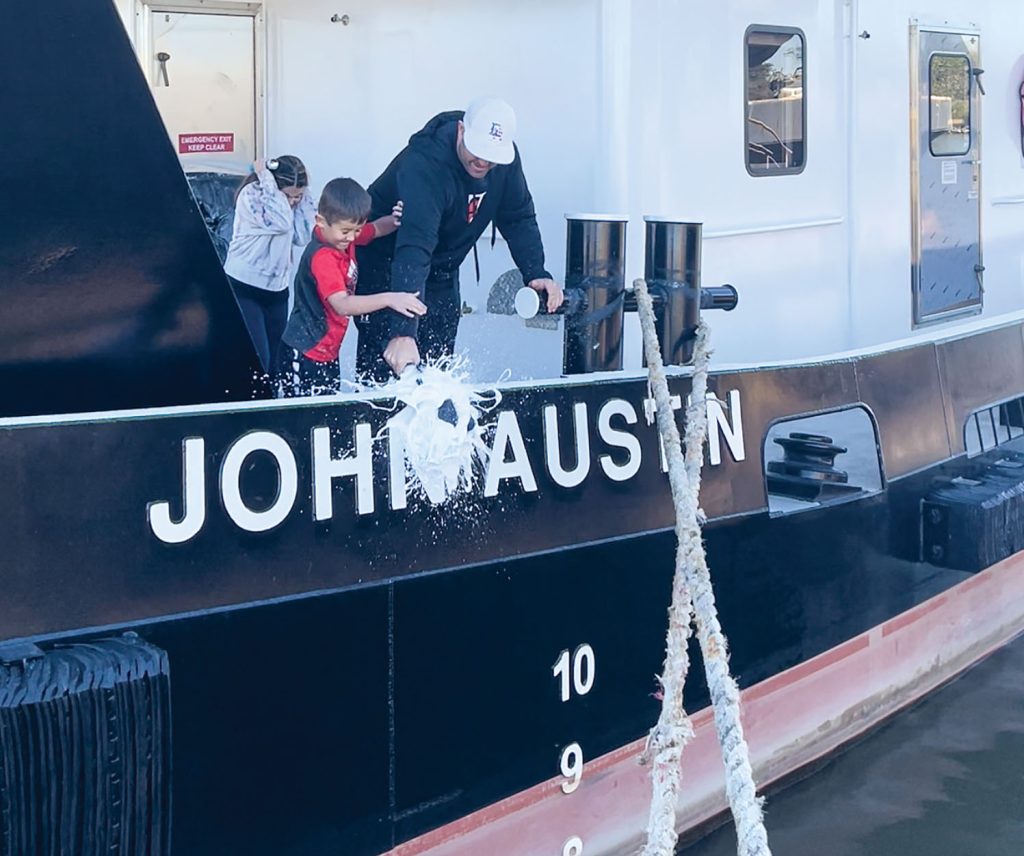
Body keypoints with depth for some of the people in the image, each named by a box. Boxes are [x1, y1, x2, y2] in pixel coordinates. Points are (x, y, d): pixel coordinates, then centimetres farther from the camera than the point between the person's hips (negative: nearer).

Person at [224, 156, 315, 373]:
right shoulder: (251, 194, -15)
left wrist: (303, 197, -7)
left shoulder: (290, 200, 5)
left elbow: (303, 237, -4)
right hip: (244, 288, -7)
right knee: (257, 361, -15)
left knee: (276, 360, 7)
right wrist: (266, 176, -22)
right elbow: (280, 223, -29)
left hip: (276, 288, 7)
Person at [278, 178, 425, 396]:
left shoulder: (344, 234, -1)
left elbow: (376, 229, 16)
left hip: (328, 351, 9)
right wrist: (389, 299, -48)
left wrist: (394, 221, -8)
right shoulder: (321, 257, -27)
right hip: (305, 355, -9)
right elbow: (341, 304, -38)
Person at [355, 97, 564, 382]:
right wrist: (403, 332, -54)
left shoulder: (506, 159, -14)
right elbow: (414, 246, -45)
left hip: (441, 271, 7)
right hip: (385, 262, -6)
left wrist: (536, 274, -18)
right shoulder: (425, 164, -35)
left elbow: (518, 219, -1)